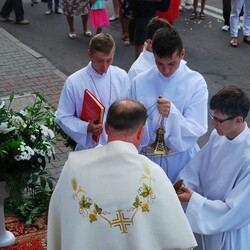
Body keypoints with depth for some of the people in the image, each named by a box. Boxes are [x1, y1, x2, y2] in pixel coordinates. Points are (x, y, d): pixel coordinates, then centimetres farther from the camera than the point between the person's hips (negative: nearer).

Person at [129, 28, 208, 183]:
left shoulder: (196, 83, -12)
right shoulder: (140, 82, -7)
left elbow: (197, 130, -16)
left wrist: (172, 113, -31)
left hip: (181, 158, -1)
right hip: (148, 158, 1)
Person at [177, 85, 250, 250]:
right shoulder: (218, 136, -10)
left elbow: (234, 212, -26)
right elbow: (194, 170, 0)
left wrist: (193, 199, -25)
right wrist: (180, 189, -17)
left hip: (230, 234, -5)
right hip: (206, 221, 6)